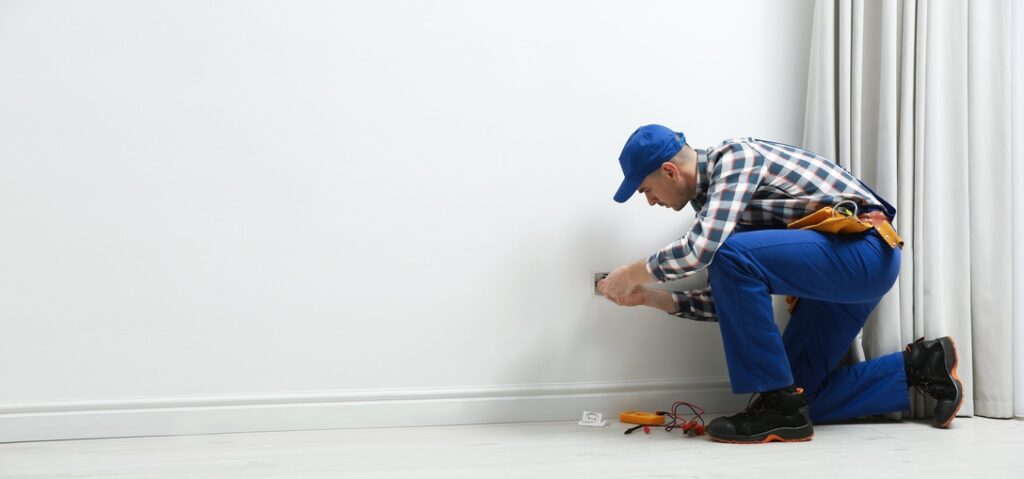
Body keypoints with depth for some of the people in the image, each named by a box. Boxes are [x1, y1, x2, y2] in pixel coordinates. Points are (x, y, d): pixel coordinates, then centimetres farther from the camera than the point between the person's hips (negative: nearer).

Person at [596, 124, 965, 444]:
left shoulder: (733, 156, -12)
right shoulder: (711, 196, 15)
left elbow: (702, 248, -28)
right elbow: (732, 301, 15)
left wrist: (634, 273, -12)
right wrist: (648, 297, 10)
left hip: (865, 247, -10)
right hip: (835, 271, 10)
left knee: (731, 255, -28)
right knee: (800, 392, 7)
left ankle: (780, 408, -18)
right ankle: (919, 365, 17)